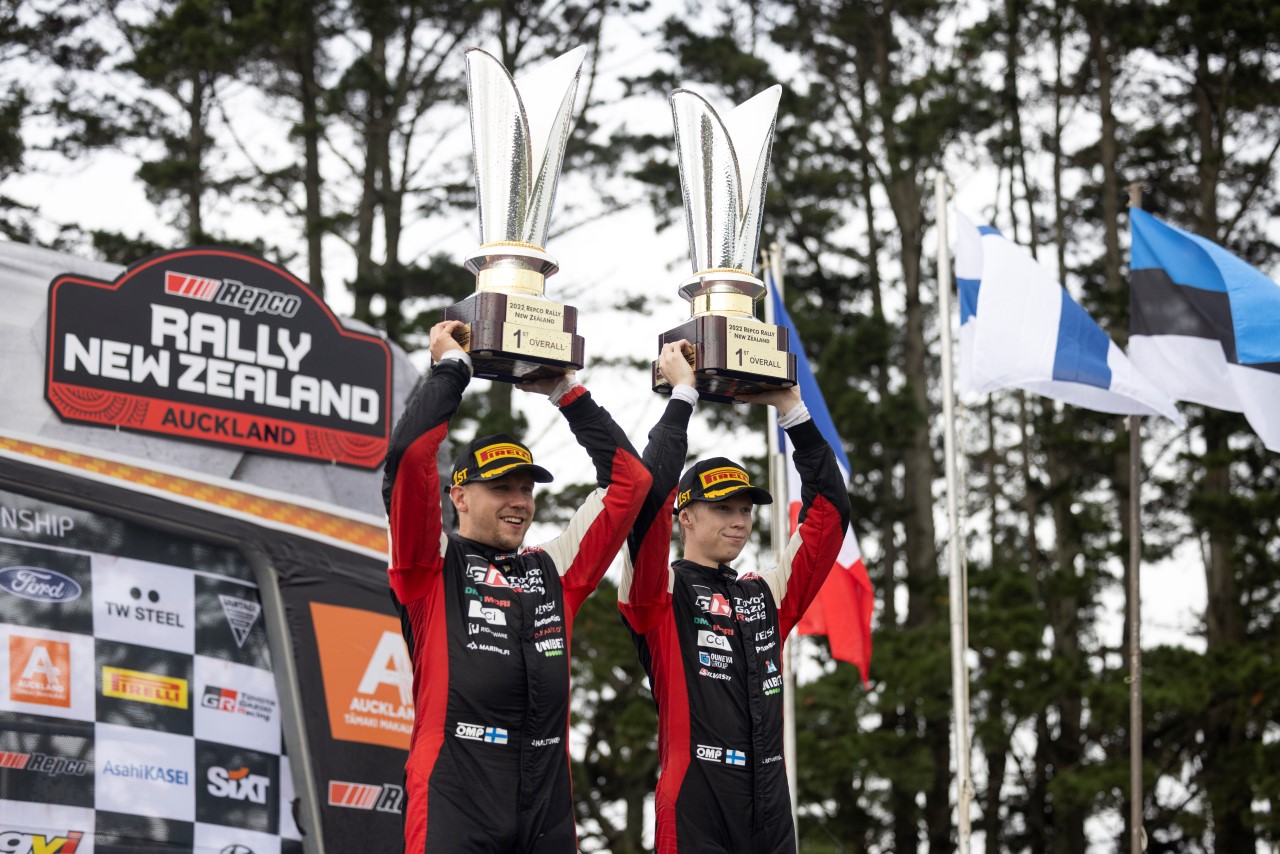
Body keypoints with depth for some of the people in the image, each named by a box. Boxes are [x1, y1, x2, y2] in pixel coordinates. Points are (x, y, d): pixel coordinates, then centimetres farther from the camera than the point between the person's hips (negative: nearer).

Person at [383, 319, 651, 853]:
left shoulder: (555, 571, 19)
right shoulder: (432, 567, 5)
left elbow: (628, 478, 21)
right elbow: (411, 454, -8)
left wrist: (564, 391, 20)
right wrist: (451, 367, 4)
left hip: (549, 808, 5)